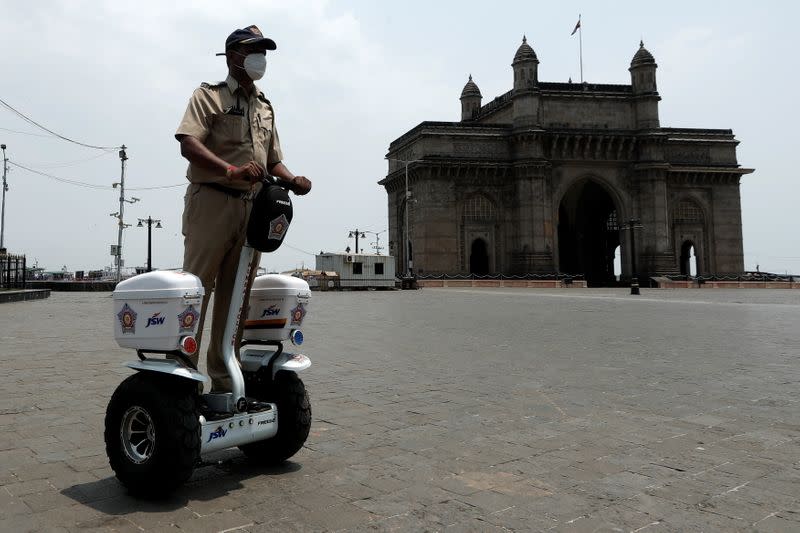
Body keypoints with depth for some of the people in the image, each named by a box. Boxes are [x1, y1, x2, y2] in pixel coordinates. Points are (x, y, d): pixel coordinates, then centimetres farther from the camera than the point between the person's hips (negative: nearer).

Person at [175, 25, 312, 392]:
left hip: (253, 208, 6)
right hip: (211, 202, -6)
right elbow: (189, 144, -11)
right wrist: (232, 171, -26)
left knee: (235, 297, 6)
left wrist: (292, 180, 3)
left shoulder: (265, 107, 24)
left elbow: (273, 160, 25)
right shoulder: (209, 95, 5)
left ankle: (223, 380, 13)